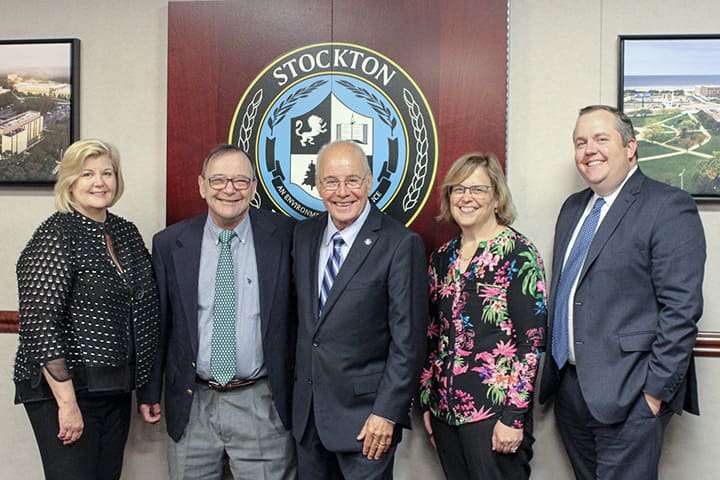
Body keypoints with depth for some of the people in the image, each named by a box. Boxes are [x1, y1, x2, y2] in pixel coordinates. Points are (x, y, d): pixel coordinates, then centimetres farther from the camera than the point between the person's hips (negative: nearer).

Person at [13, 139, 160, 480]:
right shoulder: (55, 237, -13)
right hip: (65, 391, -7)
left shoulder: (126, 232, 8)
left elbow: (144, 307, 16)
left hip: (117, 390, 7)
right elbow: (39, 326, -19)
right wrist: (67, 403, -21)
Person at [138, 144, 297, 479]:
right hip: (191, 404, 2)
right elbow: (156, 322, 7)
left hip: (262, 404, -1)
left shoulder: (284, 235, -4)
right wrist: (150, 391, 10)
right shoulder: (169, 244, 0)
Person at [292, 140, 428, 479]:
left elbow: (408, 340, -14)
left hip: (365, 414, -5)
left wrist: (387, 413, -15)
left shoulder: (401, 244, -13)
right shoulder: (304, 235, 6)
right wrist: (297, 389, 11)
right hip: (307, 410, 6)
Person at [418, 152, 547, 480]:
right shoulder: (442, 258, 9)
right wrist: (426, 402, 11)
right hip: (445, 408, 6)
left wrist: (514, 416, -15)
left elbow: (532, 340, -12)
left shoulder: (518, 253, -9)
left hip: (493, 412, -5)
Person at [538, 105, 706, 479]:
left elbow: (681, 309, -14)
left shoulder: (669, 206, -9)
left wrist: (657, 389, -16)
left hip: (629, 392, -7)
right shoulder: (573, 207, 14)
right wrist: (555, 370, 14)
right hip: (568, 385, 7)